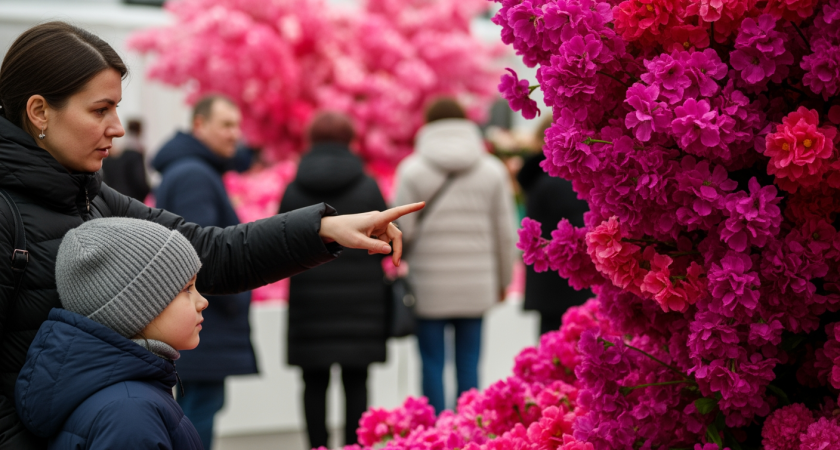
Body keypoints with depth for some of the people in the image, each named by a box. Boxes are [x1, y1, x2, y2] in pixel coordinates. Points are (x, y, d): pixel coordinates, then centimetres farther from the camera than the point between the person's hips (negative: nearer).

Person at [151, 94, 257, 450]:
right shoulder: (193, 175, -14)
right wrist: (234, 299, -13)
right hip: (202, 328, -11)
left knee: (203, 405, 15)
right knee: (200, 407, -9)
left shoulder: (203, 173, 20)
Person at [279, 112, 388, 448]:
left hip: (310, 300, 1)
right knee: (355, 383, 4)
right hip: (359, 303, 0)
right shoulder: (367, 187, -3)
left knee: (315, 384, 6)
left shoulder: (294, 191, -1)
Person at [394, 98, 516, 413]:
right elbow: (505, 234, 7)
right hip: (476, 284, 2)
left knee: (432, 364, 3)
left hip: (429, 286, -2)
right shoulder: (492, 171, 6)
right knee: (469, 364, 7)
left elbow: (402, 230, -5)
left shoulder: (412, 170, -2)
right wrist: (503, 281, 18)